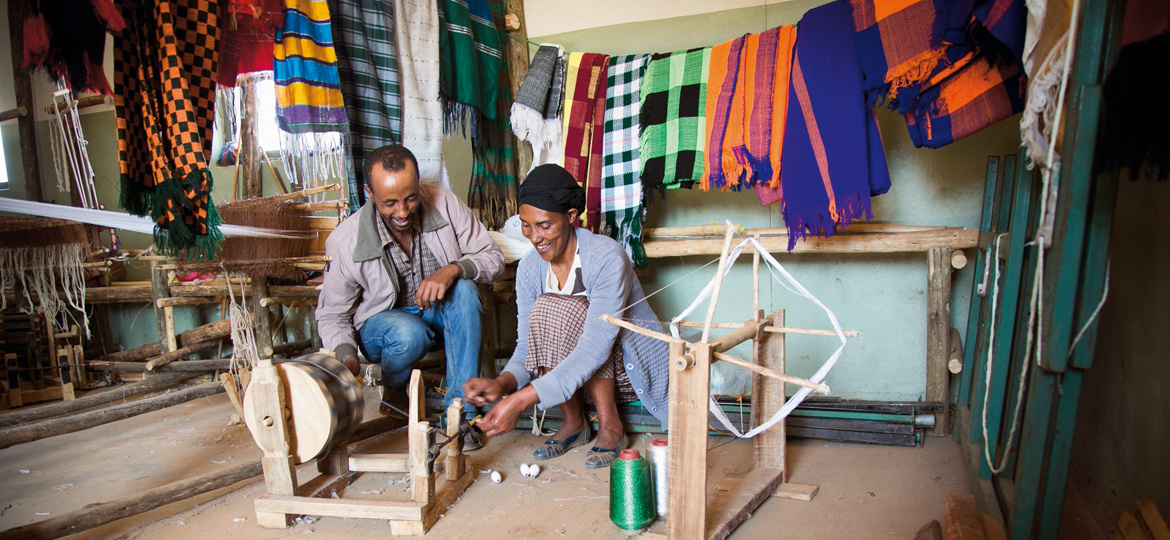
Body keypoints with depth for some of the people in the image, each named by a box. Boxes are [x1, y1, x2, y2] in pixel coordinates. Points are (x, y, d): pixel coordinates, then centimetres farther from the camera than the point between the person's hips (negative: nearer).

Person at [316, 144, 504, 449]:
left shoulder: (444, 204, -16)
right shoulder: (345, 242, -18)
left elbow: (493, 257, -11)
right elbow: (332, 316, -8)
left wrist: (453, 269, -32)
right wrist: (347, 358, -28)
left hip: (441, 315, 2)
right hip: (382, 322, -1)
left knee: (464, 289, -31)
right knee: (408, 333, -37)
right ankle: (394, 395, 1)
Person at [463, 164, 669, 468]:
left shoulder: (606, 257, -26)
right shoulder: (530, 268, -7)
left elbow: (595, 347, -34)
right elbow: (528, 344, -9)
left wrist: (522, 400, -41)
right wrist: (502, 383, -32)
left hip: (635, 364, -4)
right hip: (577, 372, 5)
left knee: (567, 311, -29)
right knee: (543, 311, -25)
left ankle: (610, 425, -16)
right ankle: (574, 422, -8)